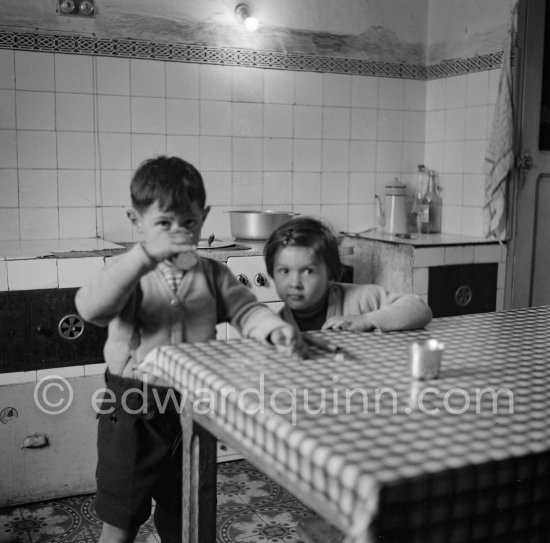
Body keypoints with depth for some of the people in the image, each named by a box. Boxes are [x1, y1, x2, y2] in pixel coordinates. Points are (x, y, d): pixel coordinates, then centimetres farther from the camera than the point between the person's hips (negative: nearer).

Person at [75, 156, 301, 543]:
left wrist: (274, 327, -29)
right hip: (135, 413, -3)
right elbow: (91, 308, -27)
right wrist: (146, 255, -37)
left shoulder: (212, 274, 1)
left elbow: (245, 308, -6)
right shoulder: (128, 275, -9)